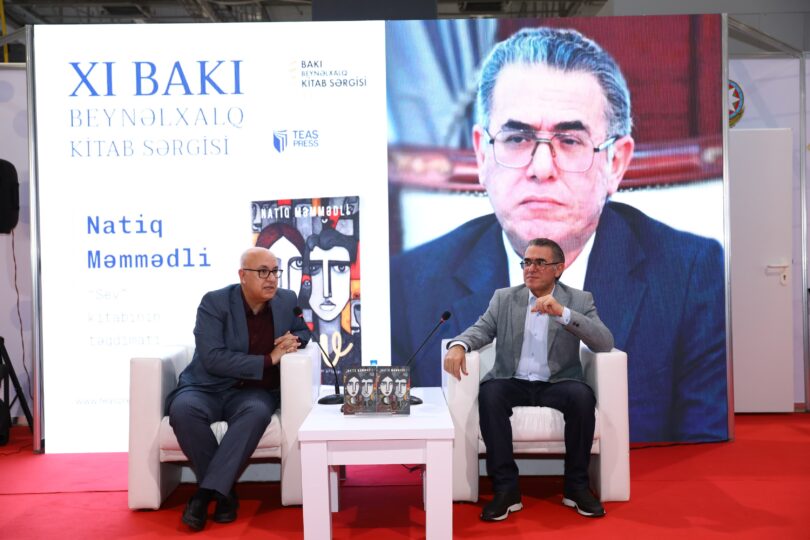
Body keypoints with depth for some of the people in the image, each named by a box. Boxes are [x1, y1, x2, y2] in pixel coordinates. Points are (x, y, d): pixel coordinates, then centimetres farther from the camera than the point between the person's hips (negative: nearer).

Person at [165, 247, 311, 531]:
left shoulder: (287, 300, 4)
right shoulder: (214, 302, -10)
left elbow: (303, 330, 23)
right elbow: (212, 359, -20)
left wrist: (294, 340, -4)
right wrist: (269, 359, -21)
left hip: (252, 392, 2)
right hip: (206, 388, -1)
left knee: (258, 411, -34)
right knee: (183, 409, -34)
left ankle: (207, 492, -27)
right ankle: (224, 492, -18)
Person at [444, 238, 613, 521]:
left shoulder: (580, 300, 4)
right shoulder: (504, 298, 9)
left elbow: (605, 342, -10)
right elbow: (481, 329, -1)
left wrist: (562, 312, -23)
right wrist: (458, 345, -25)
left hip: (557, 383, -1)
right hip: (513, 382, 1)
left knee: (582, 396, -32)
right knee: (489, 393, -31)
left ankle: (576, 485, -13)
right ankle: (506, 487, -22)